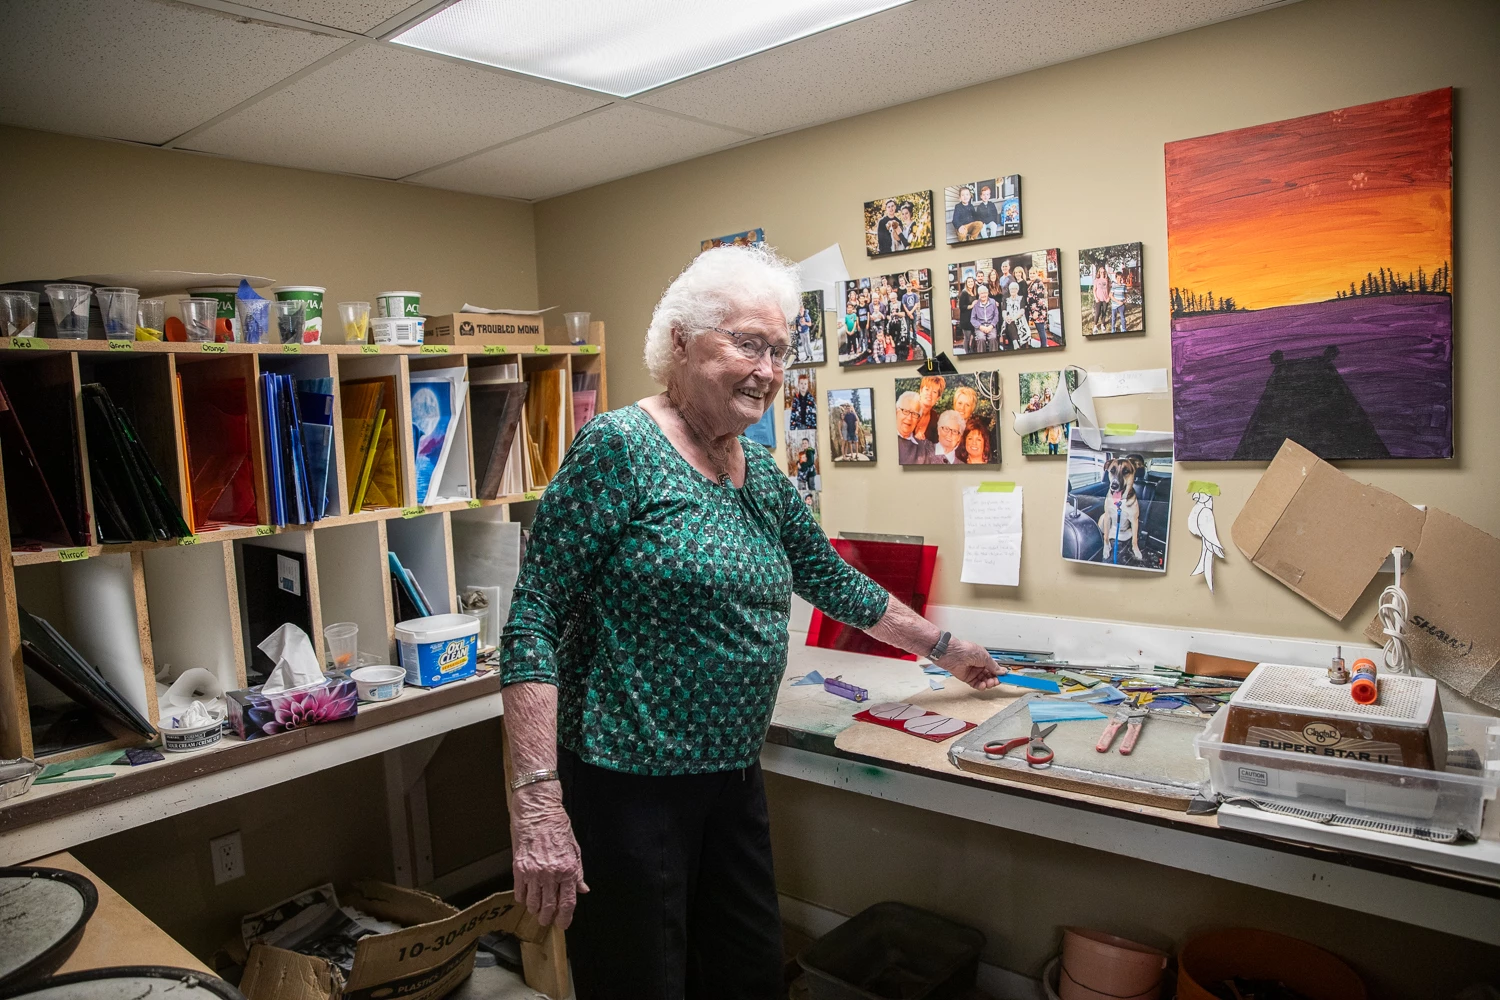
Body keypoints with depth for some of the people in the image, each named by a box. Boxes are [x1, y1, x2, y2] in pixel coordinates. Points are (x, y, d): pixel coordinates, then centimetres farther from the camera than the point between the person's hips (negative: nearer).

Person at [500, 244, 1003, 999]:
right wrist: (537, 804, -22)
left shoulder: (764, 478, 8)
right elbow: (533, 623, -17)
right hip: (628, 788, -7)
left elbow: (838, 583, 20)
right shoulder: (619, 448, -14)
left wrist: (946, 650, 28)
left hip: (733, 780, 7)